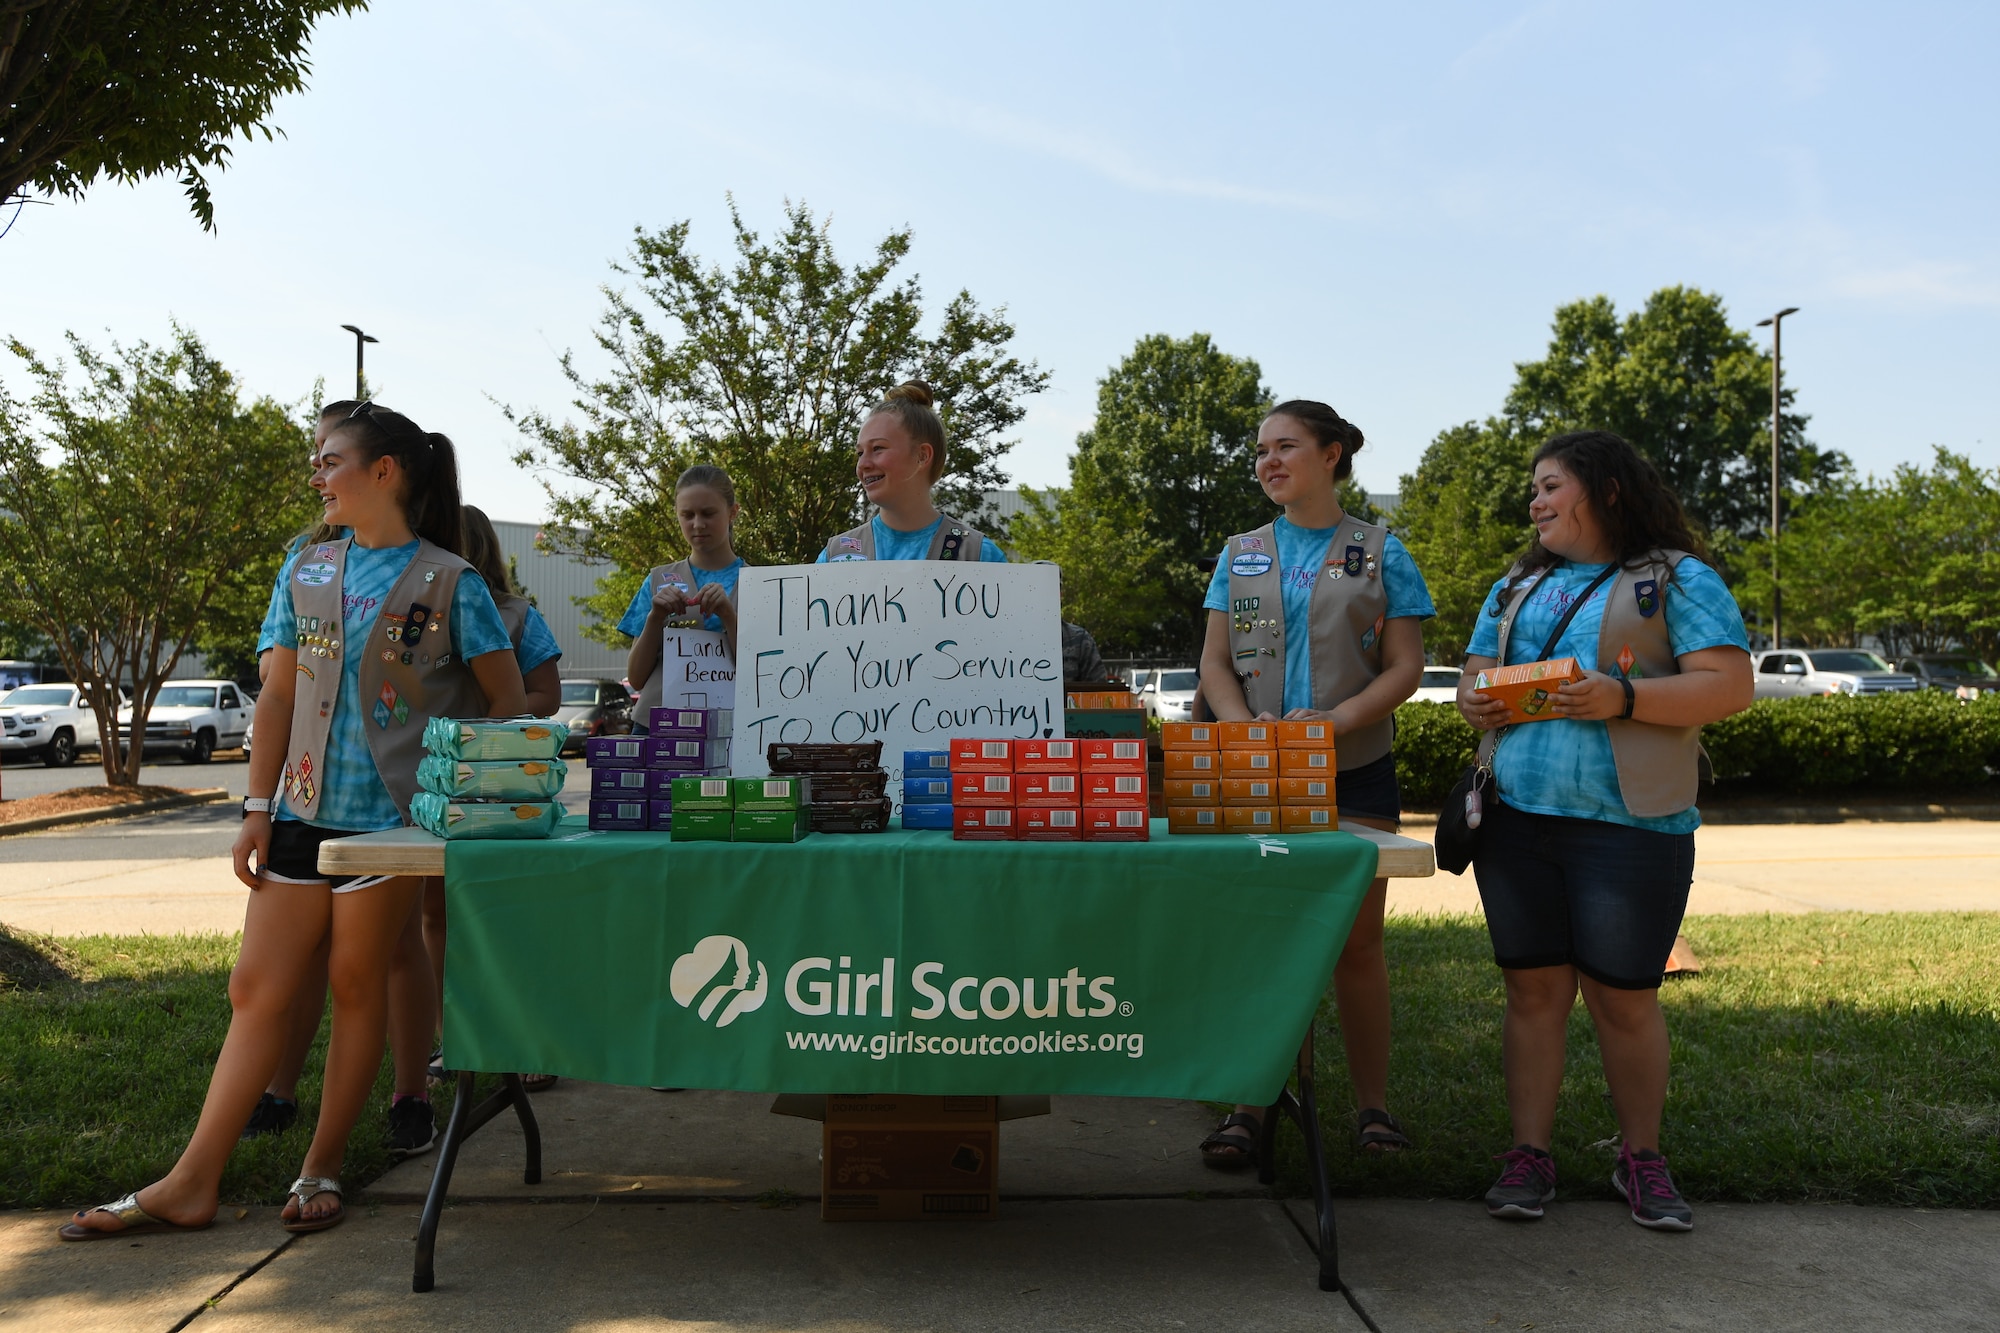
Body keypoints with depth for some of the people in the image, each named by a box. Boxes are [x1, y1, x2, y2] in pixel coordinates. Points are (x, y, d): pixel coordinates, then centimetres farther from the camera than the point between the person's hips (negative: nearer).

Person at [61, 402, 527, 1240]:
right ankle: (192, 1184, 13)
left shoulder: (448, 583, -5)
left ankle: (322, 1170, 19)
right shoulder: (307, 569, 9)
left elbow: (509, 700, -2)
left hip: (388, 817, -5)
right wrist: (258, 809, 6)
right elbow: (278, 698, 10)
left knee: (356, 986, 5)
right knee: (257, 989, 7)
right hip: (303, 812, 5)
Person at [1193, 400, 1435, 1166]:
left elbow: (1404, 667, 0)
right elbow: (1214, 664, 8)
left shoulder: (1380, 553, 5)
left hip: (1354, 771, -2)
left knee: (1357, 941, 1)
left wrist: (1336, 720, -16)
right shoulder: (1241, 556, 13)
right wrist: (1246, 729, -11)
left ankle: (1373, 1106, 14)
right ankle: (1246, 1106, 8)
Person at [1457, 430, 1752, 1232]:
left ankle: (1641, 1159, 20)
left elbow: (1729, 687, -8)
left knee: (1624, 999, 3)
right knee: (1533, 991, 6)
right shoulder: (1518, 586, 18)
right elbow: (1475, 676, 21)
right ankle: (1530, 1156, 14)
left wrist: (1622, 697, -21)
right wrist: (1474, 702, -3)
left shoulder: (1676, 580, 0)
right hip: (1517, 821, 5)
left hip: (1629, 826, -4)